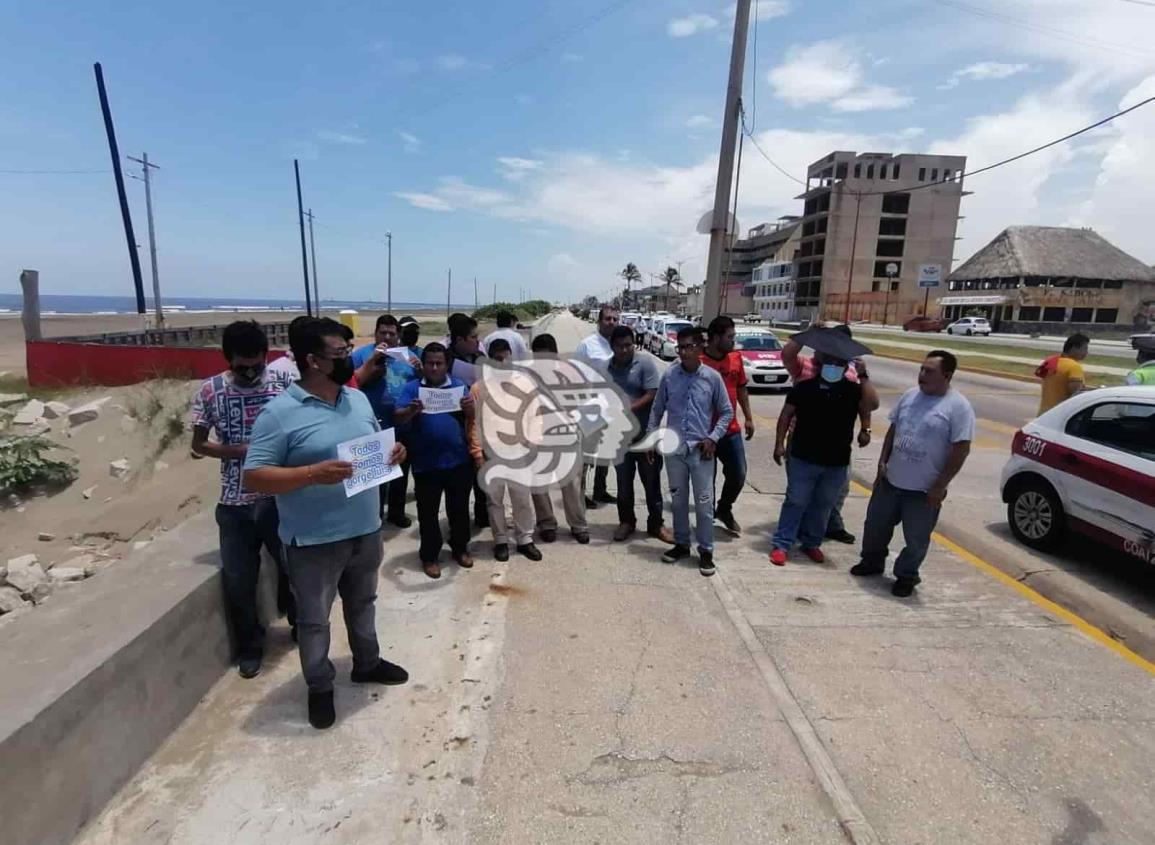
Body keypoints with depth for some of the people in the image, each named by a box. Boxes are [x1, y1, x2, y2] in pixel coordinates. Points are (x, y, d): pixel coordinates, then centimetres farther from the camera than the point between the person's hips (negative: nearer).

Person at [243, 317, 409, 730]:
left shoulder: (358, 399, 3)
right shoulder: (280, 413, -18)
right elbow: (254, 477, -18)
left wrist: (392, 452, -7)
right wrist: (314, 474, -31)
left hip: (366, 529, 6)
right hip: (314, 540, -6)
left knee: (363, 603, 25)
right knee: (313, 618, 14)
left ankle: (367, 663, 47)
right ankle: (320, 687, 36)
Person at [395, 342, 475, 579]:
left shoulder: (459, 386, 5)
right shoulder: (411, 388, 0)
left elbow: (471, 419, 1)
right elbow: (399, 418, -10)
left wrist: (470, 408, -23)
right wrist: (412, 411, -33)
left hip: (458, 460, 2)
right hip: (425, 463, -1)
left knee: (459, 508, 14)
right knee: (428, 512, 9)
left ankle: (460, 548, 31)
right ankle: (429, 556, 22)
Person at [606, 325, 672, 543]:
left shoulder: (645, 363, -6)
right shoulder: (605, 368, 5)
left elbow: (652, 394, -14)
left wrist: (630, 409, -24)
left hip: (646, 433, -3)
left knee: (651, 481, 6)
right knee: (624, 481, 12)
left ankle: (656, 524, 19)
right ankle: (626, 521, 28)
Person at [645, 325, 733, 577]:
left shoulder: (712, 377, -4)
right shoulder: (669, 375, 0)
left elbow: (727, 411, 4)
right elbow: (657, 409, 8)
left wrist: (713, 438, -7)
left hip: (701, 450, -2)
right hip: (673, 448, 2)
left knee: (704, 503, 3)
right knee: (678, 500, 14)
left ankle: (706, 551, 16)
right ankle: (681, 544, 29)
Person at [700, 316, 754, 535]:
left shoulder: (736, 358, 5)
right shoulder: (698, 361, -15)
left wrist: (748, 417, 15)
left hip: (731, 430, 6)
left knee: (738, 475, 11)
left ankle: (724, 509, 35)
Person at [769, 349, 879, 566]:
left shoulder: (853, 390, -1)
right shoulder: (804, 387, -4)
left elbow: (872, 404, -20)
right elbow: (786, 414, 0)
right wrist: (779, 444, -5)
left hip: (837, 463, 2)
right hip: (803, 459, -2)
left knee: (823, 506, 15)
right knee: (795, 502, 4)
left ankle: (811, 543, 32)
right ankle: (781, 545, 12)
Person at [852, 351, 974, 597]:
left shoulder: (958, 407, -14)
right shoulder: (910, 395, 3)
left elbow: (961, 449, -15)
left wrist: (939, 487, -16)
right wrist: (883, 461, 7)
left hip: (924, 489, -5)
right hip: (891, 481, 5)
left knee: (916, 538, 9)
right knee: (876, 525, 18)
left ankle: (906, 575, 30)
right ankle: (872, 562, 39)